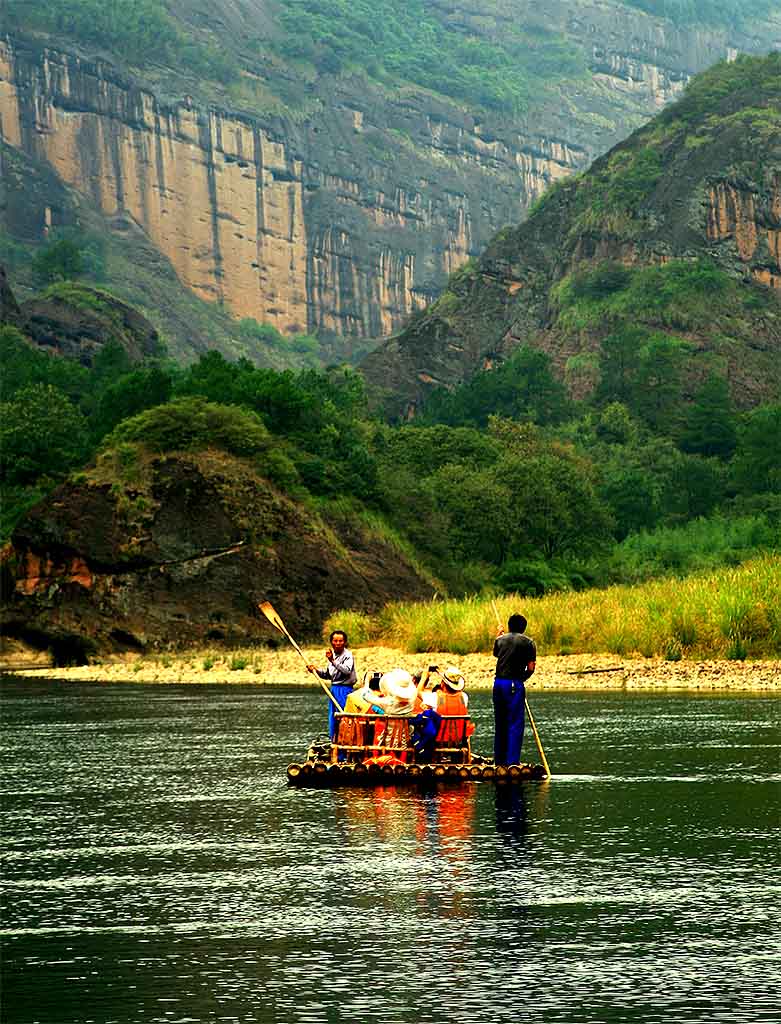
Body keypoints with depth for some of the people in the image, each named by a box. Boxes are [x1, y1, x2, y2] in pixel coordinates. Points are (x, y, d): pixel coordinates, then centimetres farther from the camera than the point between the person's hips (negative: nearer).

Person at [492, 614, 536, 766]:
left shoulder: (501, 639, 10)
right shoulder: (528, 642, -2)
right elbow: (531, 668, -7)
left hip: (498, 682, 5)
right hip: (515, 684, -5)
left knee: (500, 723, 14)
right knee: (515, 723, -3)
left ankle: (499, 759, 19)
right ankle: (512, 760, -8)